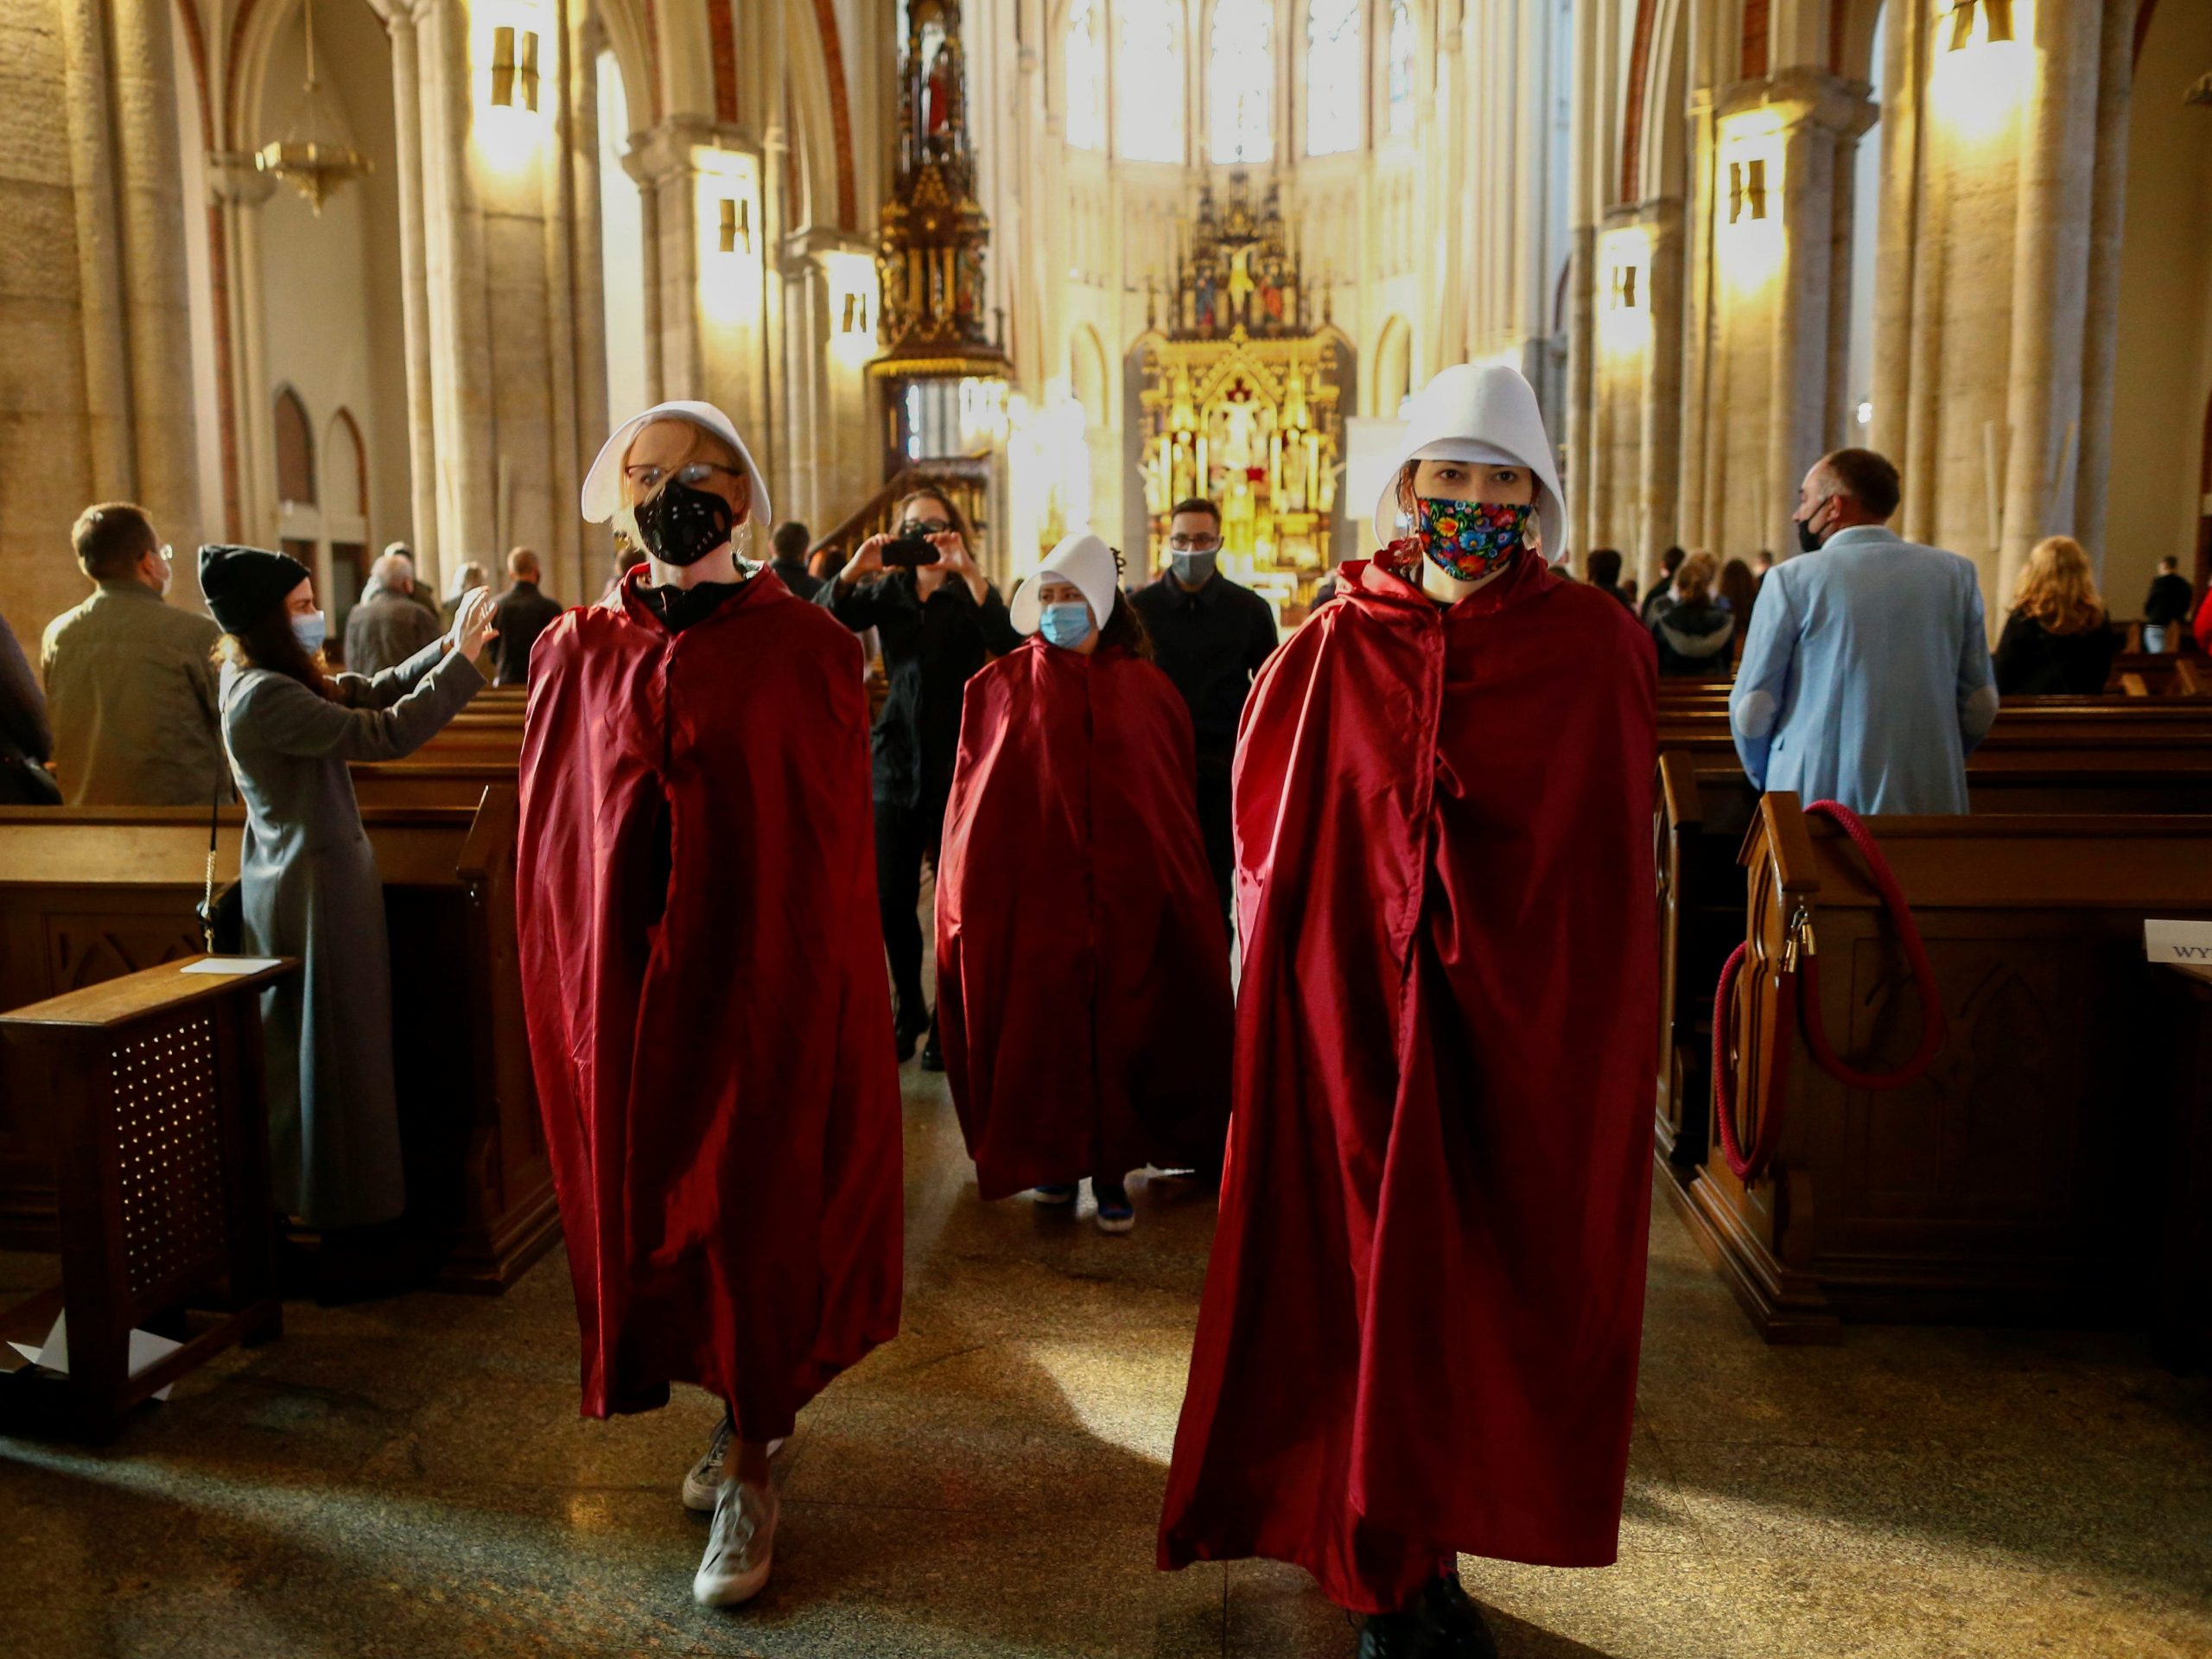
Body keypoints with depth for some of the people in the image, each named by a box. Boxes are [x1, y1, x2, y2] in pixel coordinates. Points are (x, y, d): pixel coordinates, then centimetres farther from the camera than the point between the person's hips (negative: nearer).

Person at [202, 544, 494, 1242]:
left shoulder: (268, 680, 8)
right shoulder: (265, 696, -23)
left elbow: (374, 690, 9)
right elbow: (385, 733, -28)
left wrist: (448, 646, -2)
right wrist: (461, 660, -23)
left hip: (291, 878, 10)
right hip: (316, 885, -10)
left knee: (298, 1047, 19)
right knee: (335, 1046, 1)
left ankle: (296, 1195, 32)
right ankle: (342, 1207, 12)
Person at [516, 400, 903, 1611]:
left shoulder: (806, 649, -3)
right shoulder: (575, 652, 5)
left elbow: (835, 839, -4)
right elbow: (550, 842, 8)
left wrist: (824, 993, -8)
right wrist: (574, 995, 4)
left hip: (768, 978, -3)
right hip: (630, 981, 4)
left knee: (756, 1215, 2)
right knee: (653, 1202, 14)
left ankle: (750, 1474, 18)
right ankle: (751, 1407, 37)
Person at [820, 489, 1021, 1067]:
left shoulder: (973, 594, 1)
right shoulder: (886, 591, 8)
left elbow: (1007, 645, -20)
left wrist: (967, 571, -26)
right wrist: (853, 570, -21)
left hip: (958, 764, -3)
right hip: (897, 759, 3)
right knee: (891, 899, 6)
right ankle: (909, 1009, 25)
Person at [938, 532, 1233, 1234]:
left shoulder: (1146, 690, 5)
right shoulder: (1003, 685, 2)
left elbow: (1177, 803, 9)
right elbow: (973, 796, 2)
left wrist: (1178, 887, 5)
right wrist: (969, 896, -3)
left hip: (1128, 896, 1)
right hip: (1029, 893, -1)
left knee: (1121, 1028, 5)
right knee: (1038, 1027, 4)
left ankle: (1111, 1169, 20)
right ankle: (1049, 1157, 24)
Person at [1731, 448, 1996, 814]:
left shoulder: (1790, 579, -5)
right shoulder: (1956, 574, 5)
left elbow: (1752, 709, -4)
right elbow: (1981, 705, 7)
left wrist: (1767, 780, 13)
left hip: (1815, 800, -3)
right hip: (1929, 802, 3)